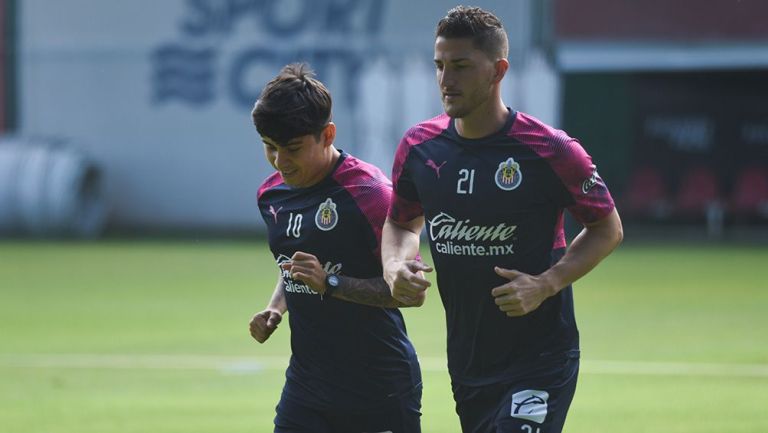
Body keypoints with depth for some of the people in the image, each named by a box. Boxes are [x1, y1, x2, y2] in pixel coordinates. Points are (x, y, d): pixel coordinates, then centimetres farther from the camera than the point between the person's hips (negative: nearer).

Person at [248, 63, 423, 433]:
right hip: (306, 383, 6)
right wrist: (275, 308, 6)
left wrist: (331, 283, -24)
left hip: (379, 386, -6)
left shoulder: (368, 192, -16)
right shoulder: (272, 194, 7)